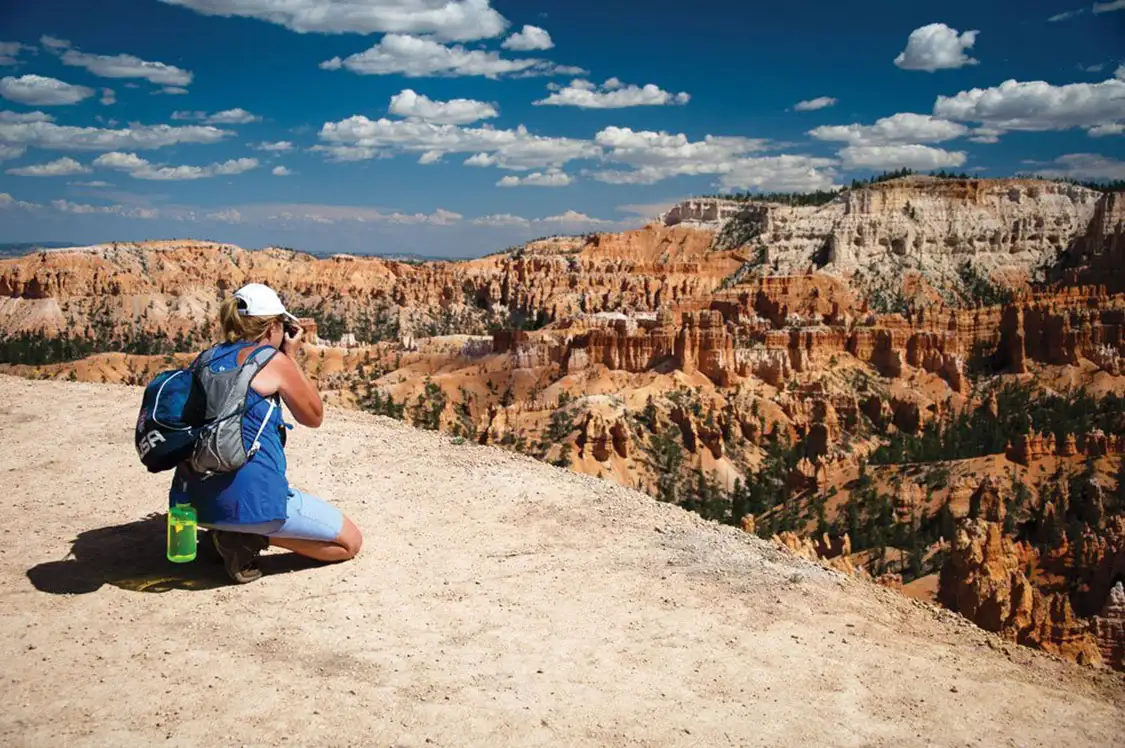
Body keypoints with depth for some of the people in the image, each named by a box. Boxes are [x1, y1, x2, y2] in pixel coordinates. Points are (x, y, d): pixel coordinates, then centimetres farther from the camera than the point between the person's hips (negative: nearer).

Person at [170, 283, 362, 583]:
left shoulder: (210, 359, 13)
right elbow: (314, 417, 7)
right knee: (350, 541, 6)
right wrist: (291, 357, 12)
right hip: (248, 497, -8)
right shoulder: (273, 359, -7)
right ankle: (249, 538, -8)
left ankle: (232, 531, 12)